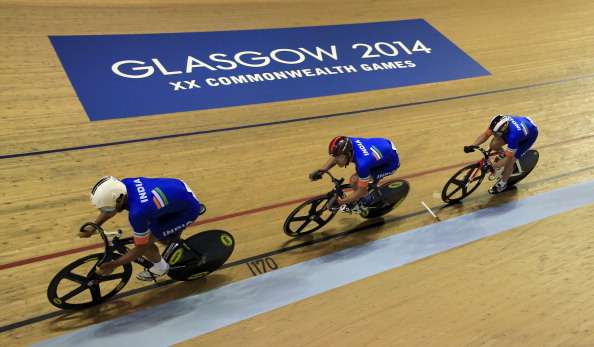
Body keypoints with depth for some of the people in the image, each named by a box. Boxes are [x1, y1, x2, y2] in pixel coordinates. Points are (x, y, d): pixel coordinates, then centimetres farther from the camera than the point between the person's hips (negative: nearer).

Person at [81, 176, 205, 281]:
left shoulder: (137, 212, -36)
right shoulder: (124, 184, -16)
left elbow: (140, 248, -18)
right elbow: (111, 206, 9)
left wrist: (112, 265, -11)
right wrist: (92, 228, 5)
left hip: (188, 209, -8)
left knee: (145, 242, -5)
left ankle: (160, 267, 25)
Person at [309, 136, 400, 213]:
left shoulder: (363, 163, -38)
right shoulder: (348, 143, -21)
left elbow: (361, 191, -23)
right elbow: (334, 157, 3)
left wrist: (342, 202, -16)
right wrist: (321, 170, -8)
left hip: (391, 162, -8)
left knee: (354, 181, -14)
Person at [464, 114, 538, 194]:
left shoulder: (513, 135, -43)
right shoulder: (498, 123, -30)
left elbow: (508, 158, -34)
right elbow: (485, 134, -17)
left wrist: (491, 167, -38)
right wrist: (472, 146, -30)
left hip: (530, 133, -6)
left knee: (510, 161, -10)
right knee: (493, 145, -8)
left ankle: (502, 184, 14)